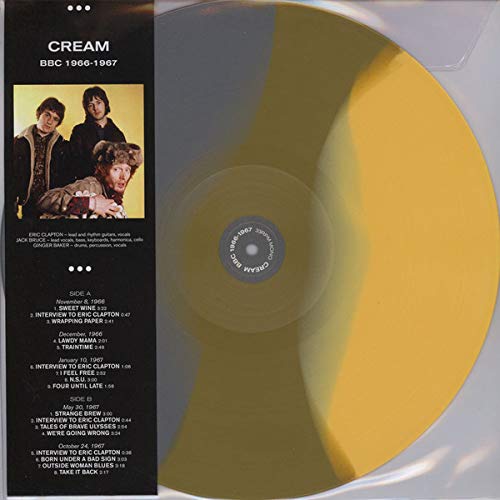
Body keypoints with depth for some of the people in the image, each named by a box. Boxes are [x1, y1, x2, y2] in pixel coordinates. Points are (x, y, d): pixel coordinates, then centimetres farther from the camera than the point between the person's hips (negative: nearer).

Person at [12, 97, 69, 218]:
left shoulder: (63, 146, 10)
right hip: (29, 206, 0)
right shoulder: (19, 142, 8)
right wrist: (12, 208, -7)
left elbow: (68, 179, 7)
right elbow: (12, 177, 4)